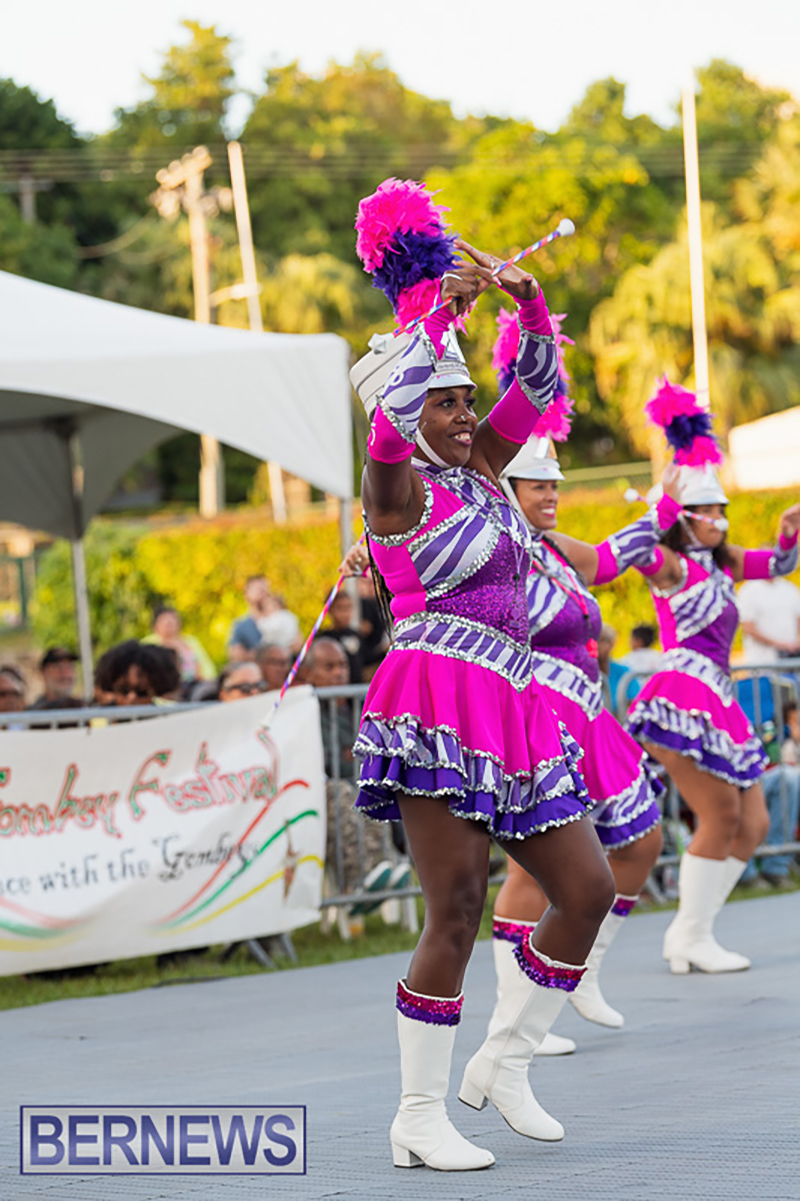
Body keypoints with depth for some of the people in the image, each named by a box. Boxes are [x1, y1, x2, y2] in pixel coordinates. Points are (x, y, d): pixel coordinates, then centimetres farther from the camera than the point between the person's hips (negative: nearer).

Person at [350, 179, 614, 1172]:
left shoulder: (476, 476, 18)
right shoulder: (397, 487, -1)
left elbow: (535, 387, 18)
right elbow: (393, 411, -21)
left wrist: (528, 301, 2)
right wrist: (434, 313, -19)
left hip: (512, 708, 8)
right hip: (441, 697, -8)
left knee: (587, 891, 5)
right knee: (457, 911, -13)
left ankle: (502, 1063, 18)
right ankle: (419, 1118, -7)